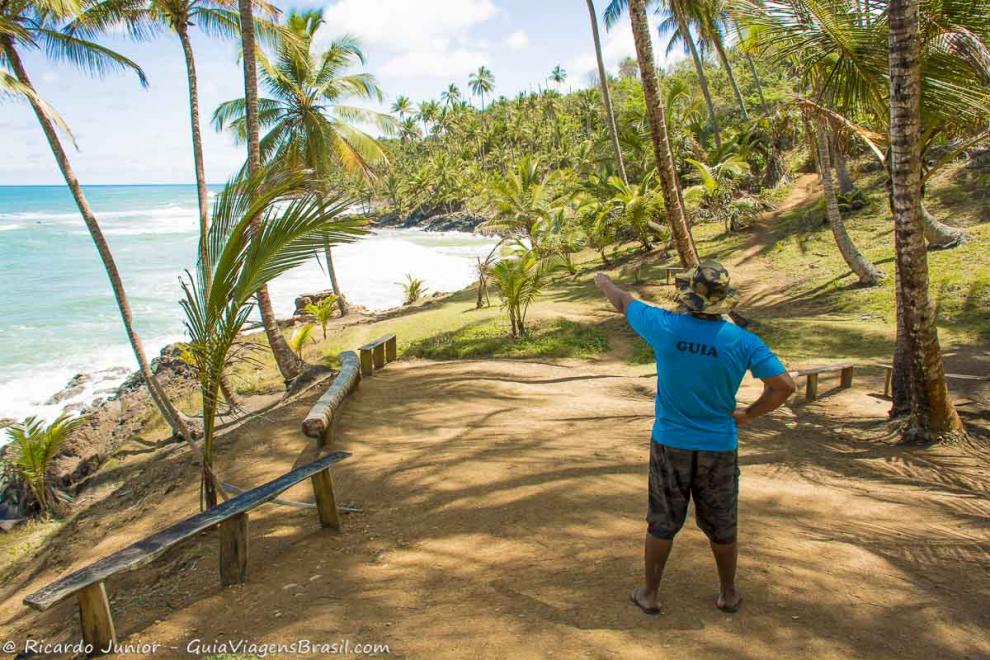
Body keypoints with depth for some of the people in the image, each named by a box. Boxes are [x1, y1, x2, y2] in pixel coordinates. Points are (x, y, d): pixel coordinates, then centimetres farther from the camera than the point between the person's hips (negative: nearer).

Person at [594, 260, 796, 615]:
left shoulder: (665, 327, -13)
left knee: (662, 523, 13)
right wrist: (748, 415, -1)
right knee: (721, 527, 18)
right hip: (719, 447, 1)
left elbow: (624, 302, 4)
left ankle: (650, 594, 26)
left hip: (670, 443, 0)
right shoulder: (744, 342, -12)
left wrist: (604, 282, 24)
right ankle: (728, 594, 35)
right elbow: (784, 385, -13)